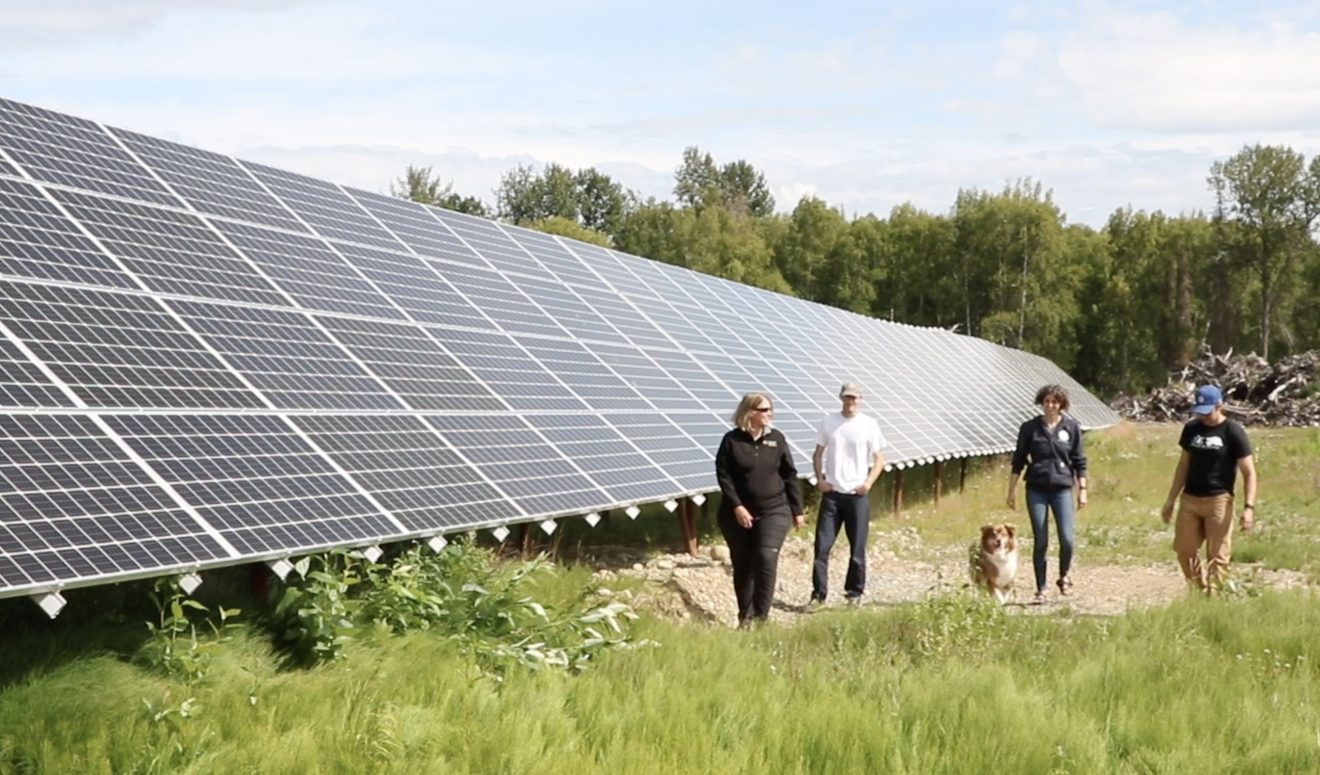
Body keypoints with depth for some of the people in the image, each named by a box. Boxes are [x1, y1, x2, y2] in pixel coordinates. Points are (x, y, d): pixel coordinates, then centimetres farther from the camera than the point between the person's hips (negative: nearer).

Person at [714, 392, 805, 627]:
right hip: (739, 514, 0)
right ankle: (745, 616, 19)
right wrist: (737, 506, -16)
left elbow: (789, 475, 8)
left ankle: (761, 616, -8)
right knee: (743, 565, 7)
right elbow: (723, 475, -7)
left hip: (774, 511, 1)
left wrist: (797, 510, 8)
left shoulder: (776, 438, 4)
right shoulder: (732, 440, -3)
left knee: (766, 559, -14)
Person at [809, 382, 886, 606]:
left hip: (857, 495, -1)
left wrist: (868, 482, -11)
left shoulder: (869, 424, -1)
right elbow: (818, 454, 13)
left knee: (857, 548, 4)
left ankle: (854, 592, 17)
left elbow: (879, 459, 3)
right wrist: (820, 478, -1)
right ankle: (818, 593, 3)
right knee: (822, 545, -2)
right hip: (832, 493, 1)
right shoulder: (829, 422, 5)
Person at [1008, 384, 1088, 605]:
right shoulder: (1030, 428, 3)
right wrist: (1012, 490, 6)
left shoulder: (1071, 427, 4)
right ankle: (1040, 590, 11)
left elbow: (1079, 461, 8)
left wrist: (1082, 490, 4)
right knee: (1040, 542, 1)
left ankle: (1064, 576, 18)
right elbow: (1018, 460, 8)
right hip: (1036, 490, 0)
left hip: (1062, 489, 0)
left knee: (1067, 539, -11)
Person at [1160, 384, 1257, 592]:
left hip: (1218, 500, -5)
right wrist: (1171, 500, 15)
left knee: (1217, 555, -3)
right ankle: (1200, 591, 23)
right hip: (1189, 499, 5)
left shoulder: (1233, 432, -8)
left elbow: (1249, 472, -9)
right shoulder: (1191, 428, 7)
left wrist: (1249, 506, -19)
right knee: (1184, 550, 6)